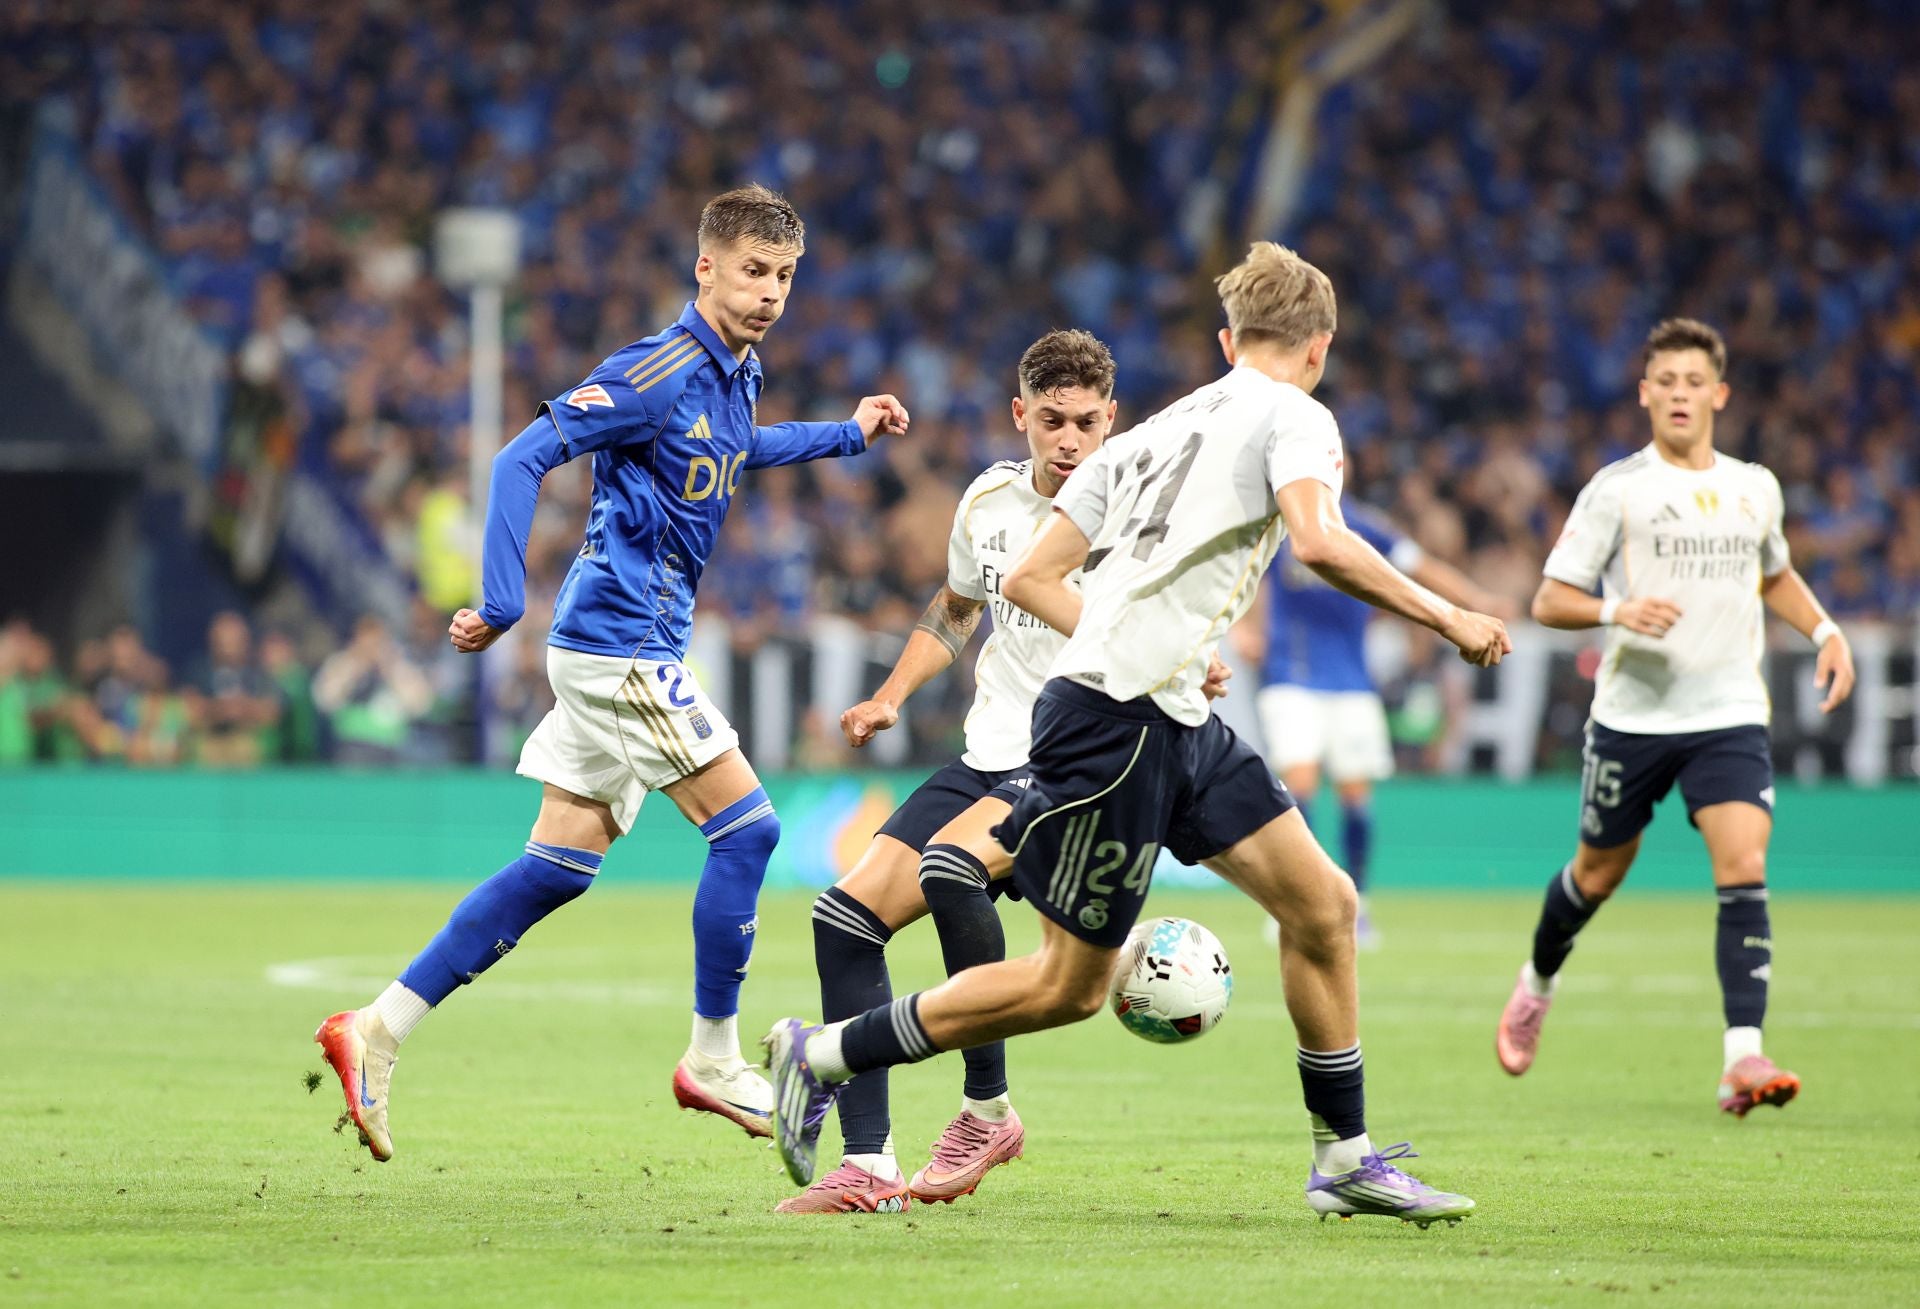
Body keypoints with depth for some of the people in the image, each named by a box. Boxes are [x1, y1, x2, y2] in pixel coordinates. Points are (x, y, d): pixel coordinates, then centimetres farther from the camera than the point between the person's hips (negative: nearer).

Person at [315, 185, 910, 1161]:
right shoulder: (657, 373, -16)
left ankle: (378, 1031, 6)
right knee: (746, 826, -6)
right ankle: (713, 1061, 6)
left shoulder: (737, 377, 13)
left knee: (560, 868, 6)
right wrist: (501, 606, -25)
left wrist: (847, 435, 33)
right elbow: (523, 458, -20)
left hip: (625, 651, 9)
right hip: (619, 646, -9)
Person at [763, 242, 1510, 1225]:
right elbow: (1321, 545, -24)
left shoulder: (1154, 433, 19)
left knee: (1322, 904, 7)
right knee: (1069, 986, -1)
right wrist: (1443, 617, -14)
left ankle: (1345, 1160, 12)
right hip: (1115, 726, -9)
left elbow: (1031, 578, 15)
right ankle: (824, 1055, 9)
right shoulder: (1292, 415, -4)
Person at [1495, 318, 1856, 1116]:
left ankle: (1743, 1058, -23)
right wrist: (1618, 611, -24)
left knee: (1745, 871, -17)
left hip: (1730, 718, 2)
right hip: (1633, 714, -2)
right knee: (1601, 871, 13)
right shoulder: (1617, 490, -4)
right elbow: (1549, 601, -5)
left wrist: (1824, 631, 11)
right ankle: (1537, 983, 44)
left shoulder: (1755, 490, 9)